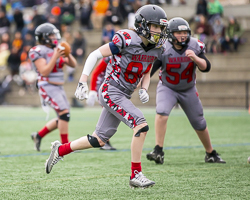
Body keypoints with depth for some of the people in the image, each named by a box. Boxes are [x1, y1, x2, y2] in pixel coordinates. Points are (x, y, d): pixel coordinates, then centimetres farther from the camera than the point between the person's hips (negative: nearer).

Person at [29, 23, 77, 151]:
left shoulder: (57, 50, 12)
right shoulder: (38, 52, -10)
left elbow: (73, 64, 12)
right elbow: (44, 72, -18)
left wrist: (68, 54, -7)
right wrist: (55, 57, -22)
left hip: (58, 88, 8)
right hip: (48, 87, -8)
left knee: (62, 118, 9)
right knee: (64, 112, -20)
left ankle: (39, 135, 23)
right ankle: (65, 144, -14)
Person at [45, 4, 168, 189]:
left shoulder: (155, 49, 5)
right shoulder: (126, 40, -18)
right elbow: (95, 55, -12)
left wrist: (144, 90, -2)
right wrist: (82, 82, -17)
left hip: (123, 96, 8)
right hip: (111, 91, -8)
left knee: (99, 140, 12)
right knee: (141, 125, -21)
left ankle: (60, 150, 30)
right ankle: (136, 175, -14)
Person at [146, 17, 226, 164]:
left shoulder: (195, 46, -15)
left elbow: (206, 67, -19)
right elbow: (149, 70, -27)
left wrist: (195, 58, -38)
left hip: (188, 89, 3)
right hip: (167, 88, -2)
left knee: (199, 123, 10)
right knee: (162, 112, -29)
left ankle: (211, 154, 29)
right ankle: (158, 152, -25)